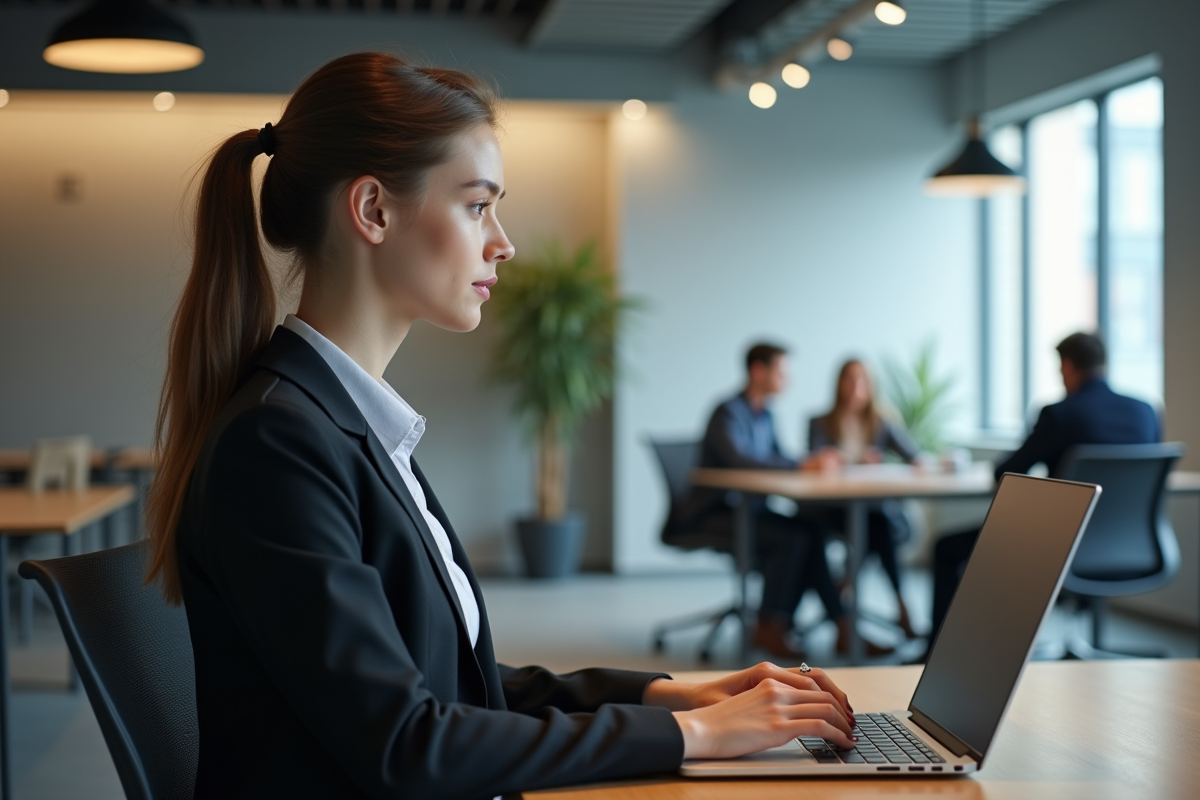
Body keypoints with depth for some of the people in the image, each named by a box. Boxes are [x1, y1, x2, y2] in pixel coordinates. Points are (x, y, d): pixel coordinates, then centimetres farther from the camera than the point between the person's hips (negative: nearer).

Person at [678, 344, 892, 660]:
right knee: (792, 537, -27)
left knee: (813, 528, -16)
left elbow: (776, 461, 15)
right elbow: (740, 461, -30)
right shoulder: (728, 413, -14)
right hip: (712, 515, -8)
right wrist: (802, 465, -30)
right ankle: (769, 627, -16)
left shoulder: (765, 416, 13)